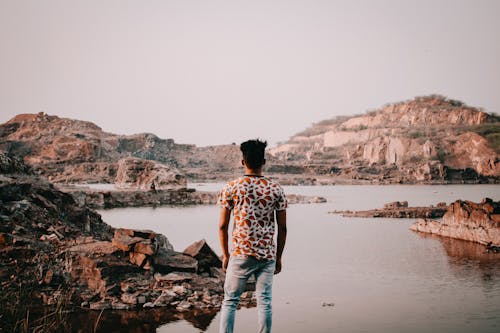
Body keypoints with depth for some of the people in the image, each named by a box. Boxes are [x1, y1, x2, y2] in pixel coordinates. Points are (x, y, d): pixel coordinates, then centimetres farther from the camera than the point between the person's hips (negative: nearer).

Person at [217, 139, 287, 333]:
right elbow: (282, 228, 2)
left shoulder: (231, 188, -3)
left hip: (240, 254, -1)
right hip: (268, 255, 2)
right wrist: (278, 257, 12)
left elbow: (222, 226, -2)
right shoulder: (275, 189, 0)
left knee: (230, 301, 8)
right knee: (264, 302, 8)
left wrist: (225, 255, 10)